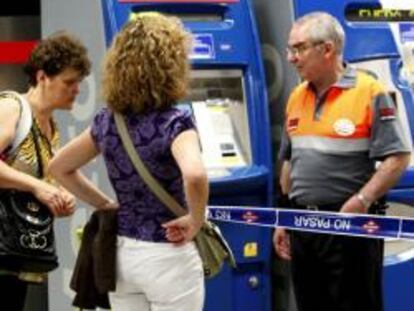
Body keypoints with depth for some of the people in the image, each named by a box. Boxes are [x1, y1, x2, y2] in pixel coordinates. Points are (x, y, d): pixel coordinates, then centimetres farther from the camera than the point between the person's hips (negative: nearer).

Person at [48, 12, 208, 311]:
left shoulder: (107, 121, 1)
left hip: (121, 253, 6)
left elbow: (59, 167, 13)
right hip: (167, 257, -6)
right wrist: (196, 220, -20)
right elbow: (195, 176, -37)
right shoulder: (174, 121, -18)